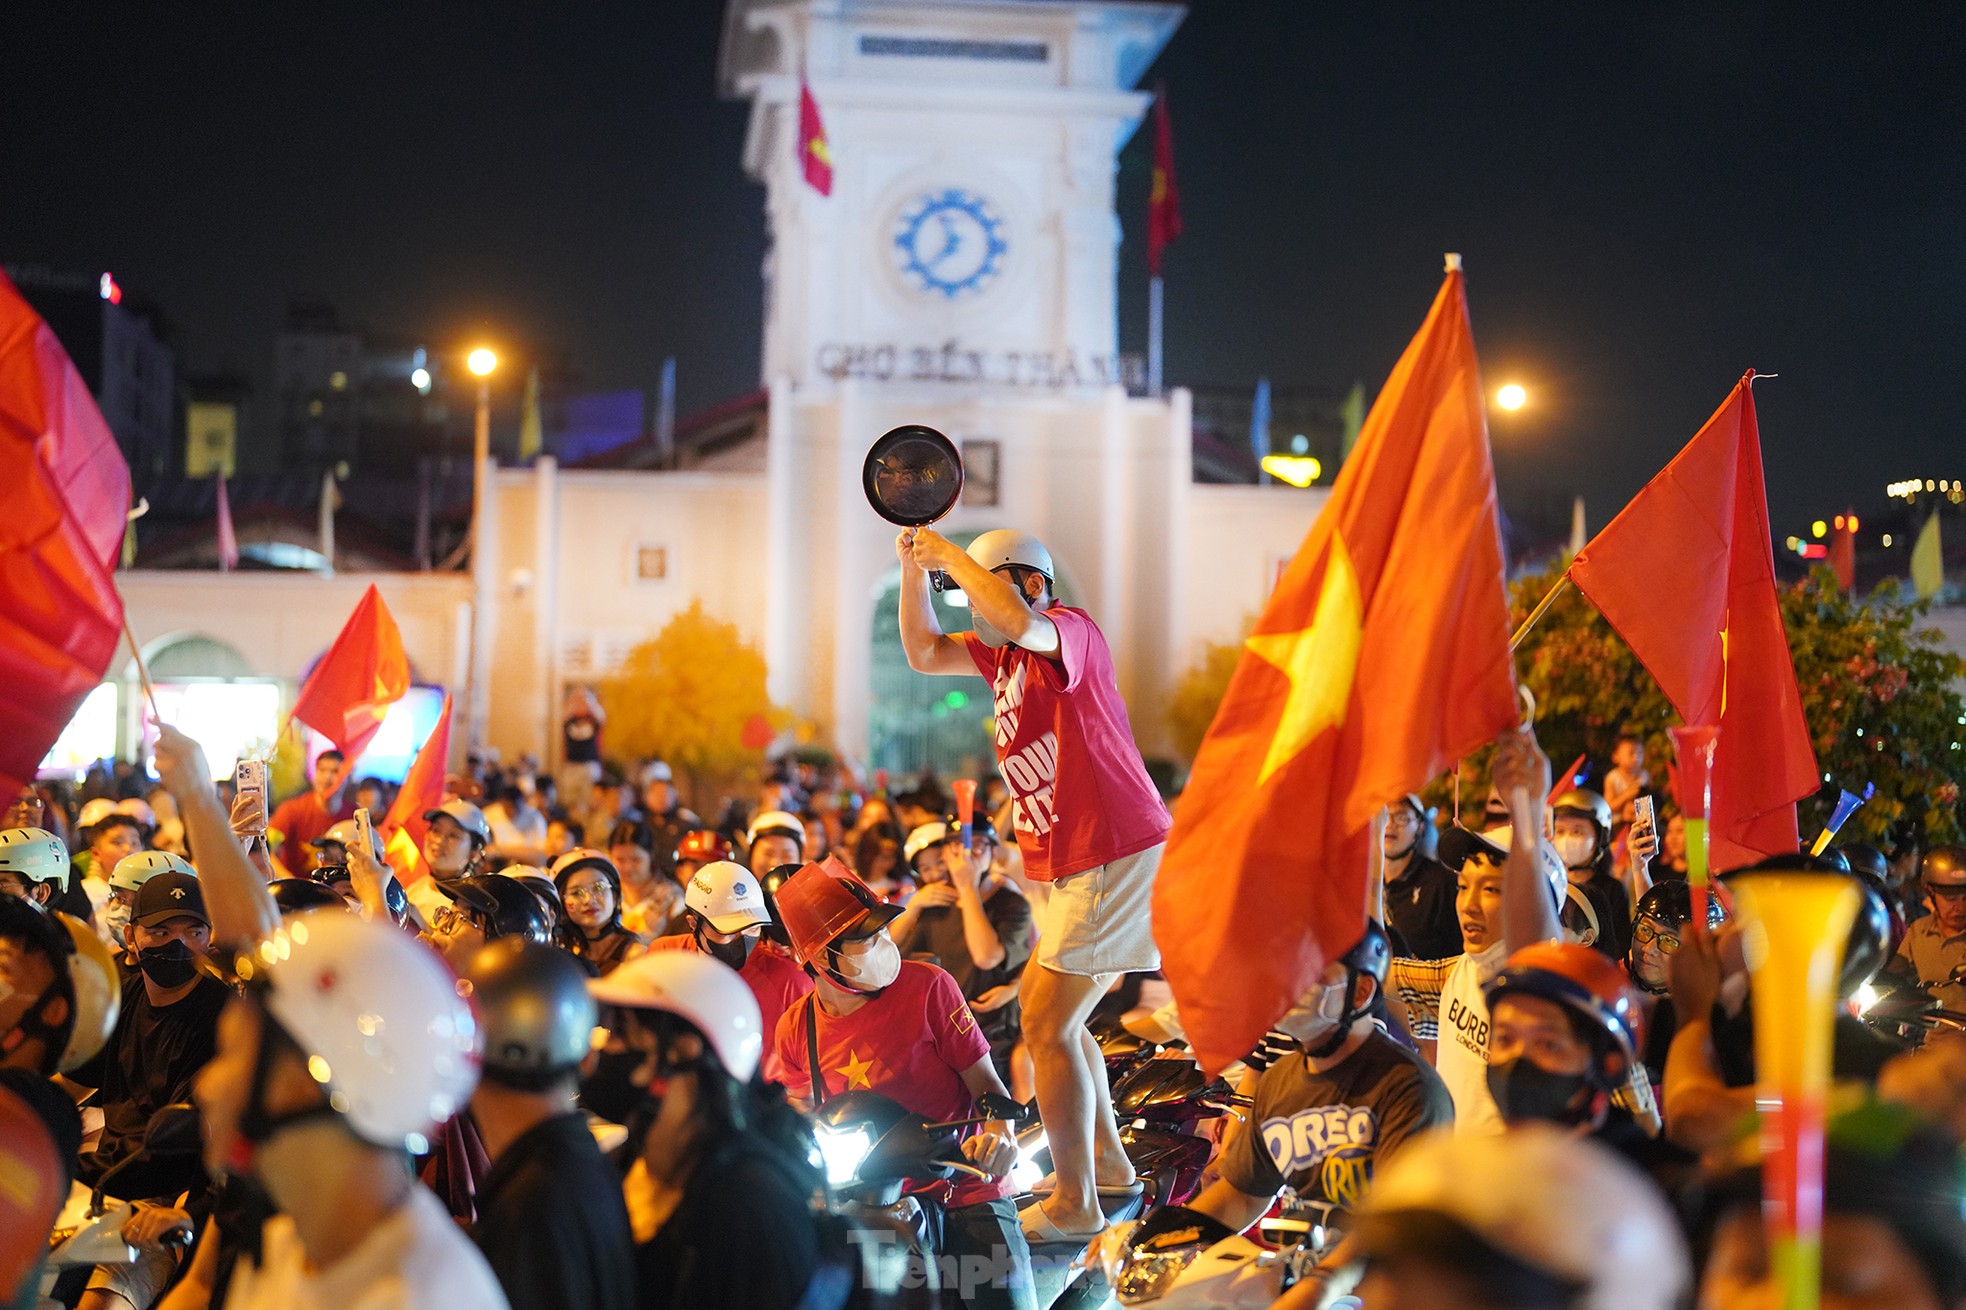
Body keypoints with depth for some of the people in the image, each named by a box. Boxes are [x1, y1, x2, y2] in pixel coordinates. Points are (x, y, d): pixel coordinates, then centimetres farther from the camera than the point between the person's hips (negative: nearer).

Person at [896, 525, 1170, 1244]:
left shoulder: (1071, 629, -13)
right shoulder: (1004, 656, 15)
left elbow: (1018, 621, -35)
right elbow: (924, 652, 21)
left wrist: (950, 556, -22)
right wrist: (914, 570, 7)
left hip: (1117, 856, -11)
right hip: (1079, 868, 11)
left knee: (1048, 1026, -9)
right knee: (1042, 1004, 23)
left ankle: (1075, 1205, -4)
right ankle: (1106, 1159, 35)